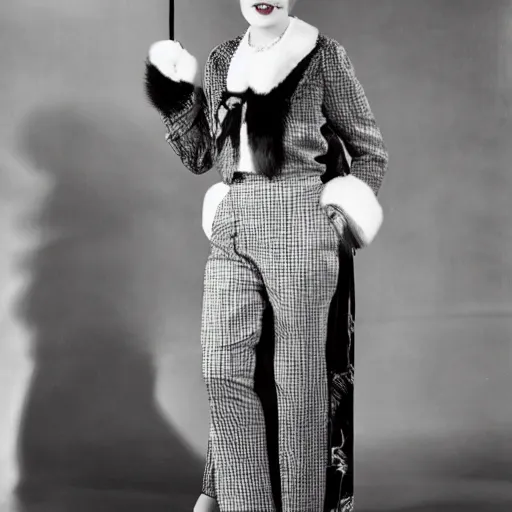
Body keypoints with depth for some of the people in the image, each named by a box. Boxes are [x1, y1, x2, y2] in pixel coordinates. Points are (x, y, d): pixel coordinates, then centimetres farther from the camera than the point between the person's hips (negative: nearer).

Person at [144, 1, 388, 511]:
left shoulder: (322, 54, 3)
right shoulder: (221, 60, 15)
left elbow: (369, 149, 7)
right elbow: (199, 155, 17)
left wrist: (341, 218, -1)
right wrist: (176, 99, 5)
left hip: (298, 223, -4)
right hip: (230, 229, 5)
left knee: (298, 374, 0)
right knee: (224, 370, -2)